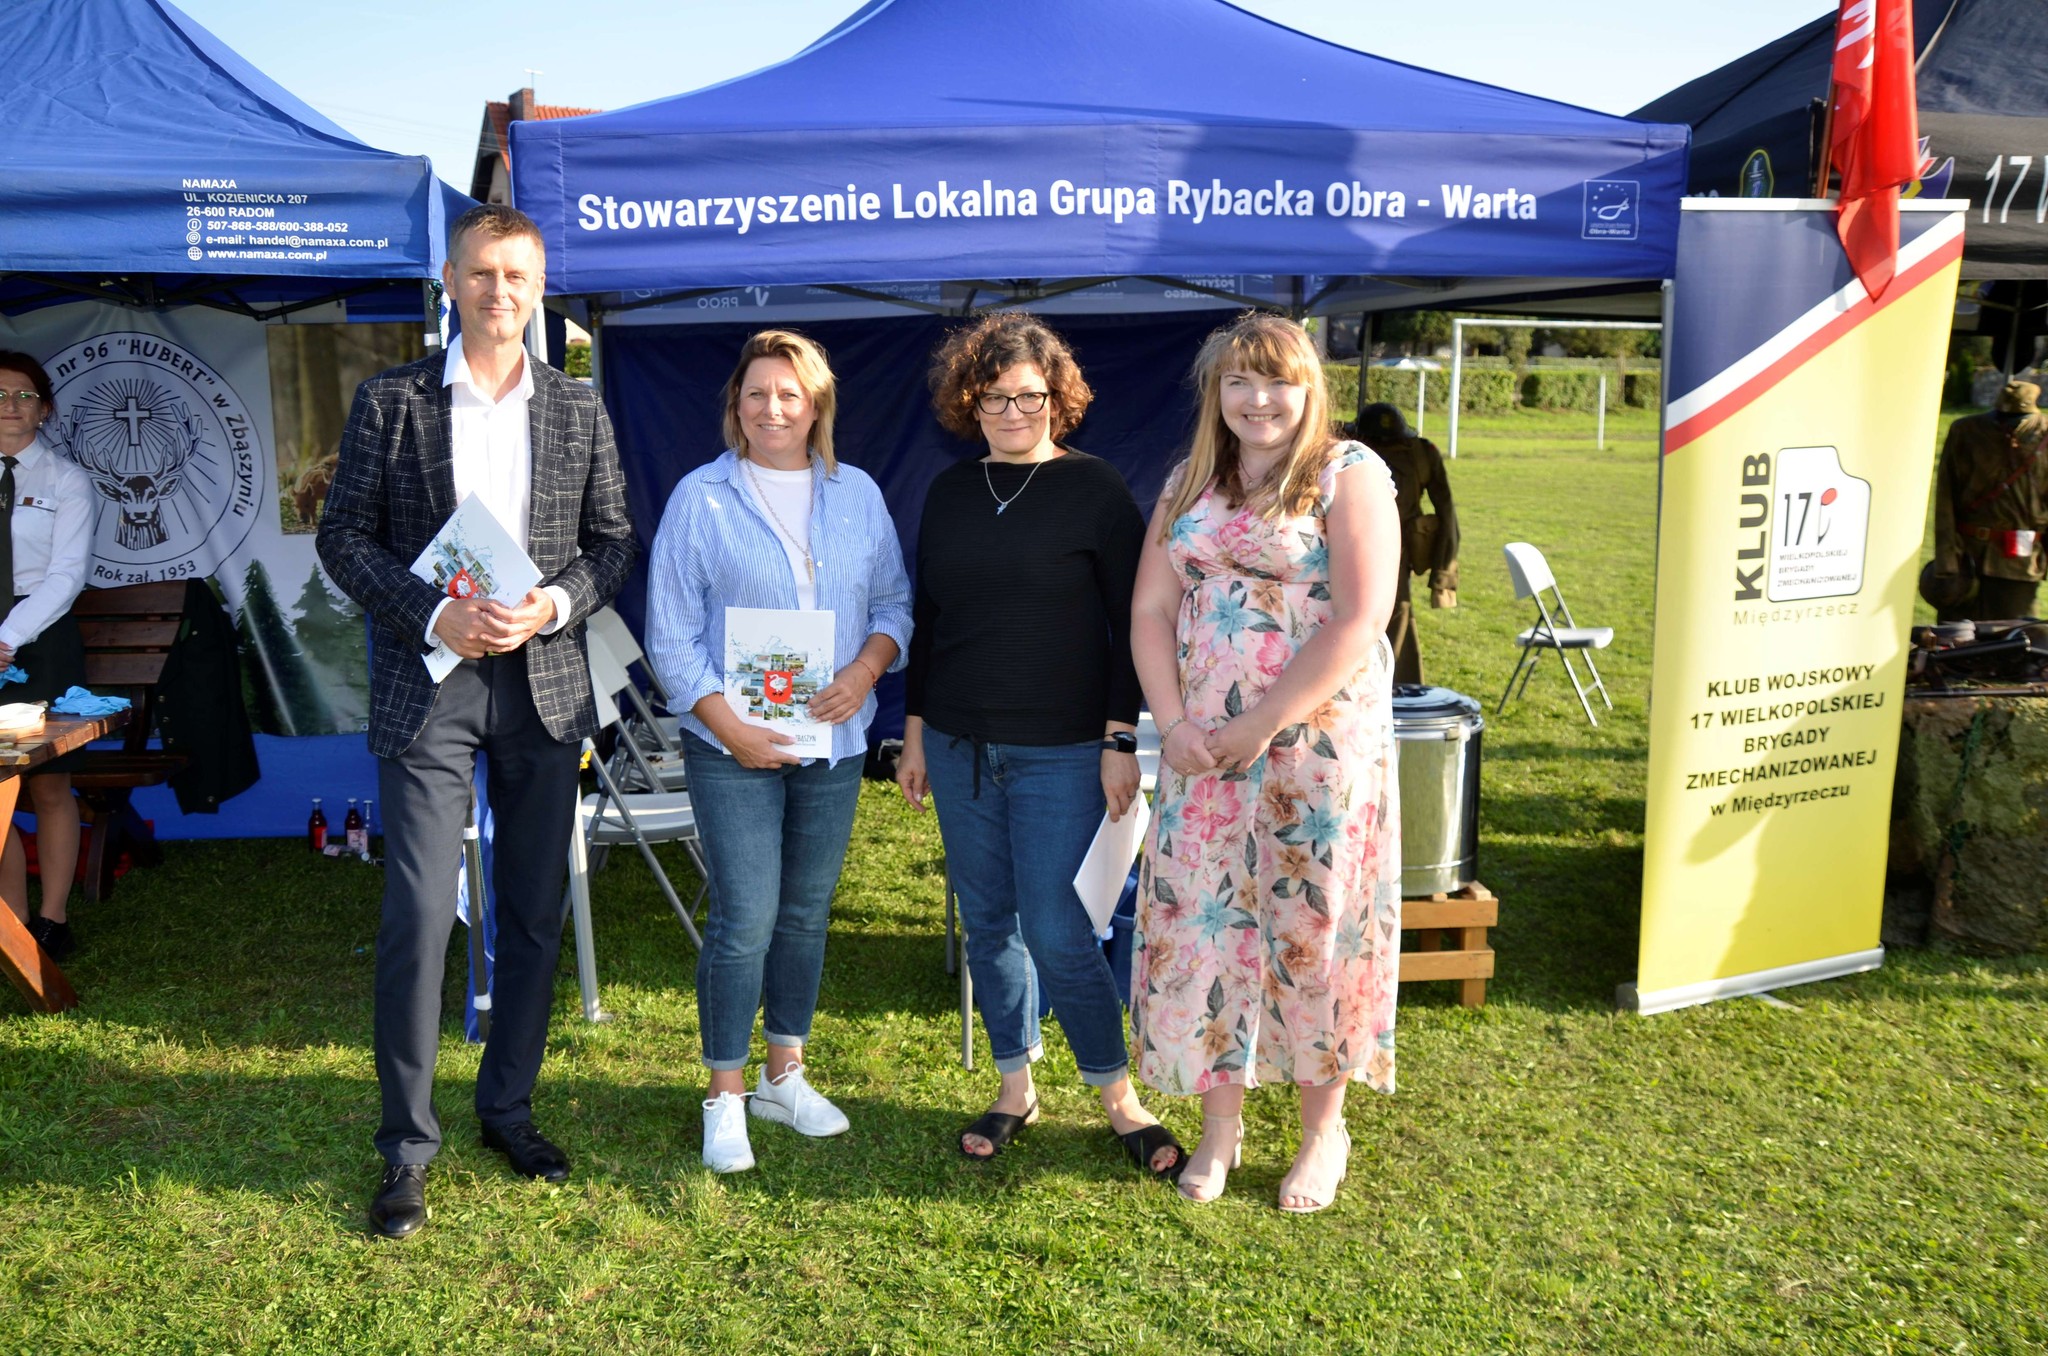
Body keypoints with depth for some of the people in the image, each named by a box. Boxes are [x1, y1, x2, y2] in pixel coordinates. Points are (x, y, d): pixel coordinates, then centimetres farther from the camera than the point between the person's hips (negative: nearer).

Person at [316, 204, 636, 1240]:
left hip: (546, 682, 3)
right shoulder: (391, 401, 3)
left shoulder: (579, 411, 9)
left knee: (534, 912, 10)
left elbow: (613, 538, 9)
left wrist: (557, 603, -10)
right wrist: (432, 614, -13)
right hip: (427, 682, -2)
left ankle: (509, 1106, 27)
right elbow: (344, 535, 1)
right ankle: (407, 1144, 9)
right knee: (419, 914, -6)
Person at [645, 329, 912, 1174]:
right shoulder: (701, 499, -2)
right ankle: (726, 1097, 12)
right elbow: (671, 636, -4)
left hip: (834, 741, 4)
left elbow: (894, 604, 10)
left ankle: (785, 1075, 30)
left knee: (807, 913, 13)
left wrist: (866, 668, -10)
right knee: (745, 920, -5)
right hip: (734, 747, -3)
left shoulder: (858, 495, 8)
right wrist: (728, 724, -14)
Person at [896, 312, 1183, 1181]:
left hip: (1060, 751, -5)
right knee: (987, 925, 11)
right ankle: (1016, 1089, 27)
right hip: (959, 747, 5)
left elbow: (1131, 625, -6)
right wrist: (915, 732, 14)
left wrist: (1121, 741, -10)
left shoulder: (1093, 490, -5)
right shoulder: (950, 494, 10)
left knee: (1056, 933, -5)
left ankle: (1121, 1098, 14)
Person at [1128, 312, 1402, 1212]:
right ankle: (1219, 1123, 23)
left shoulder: (1349, 476, -4)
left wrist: (1264, 725, -16)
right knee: (1199, 923, 6)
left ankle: (1323, 1128, 22)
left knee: (1313, 926, 3)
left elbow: (1359, 621, -13)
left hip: (1319, 742, -4)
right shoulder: (1191, 483, 12)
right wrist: (1172, 722, -6)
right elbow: (1151, 610, 8)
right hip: (1202, 750, 5)